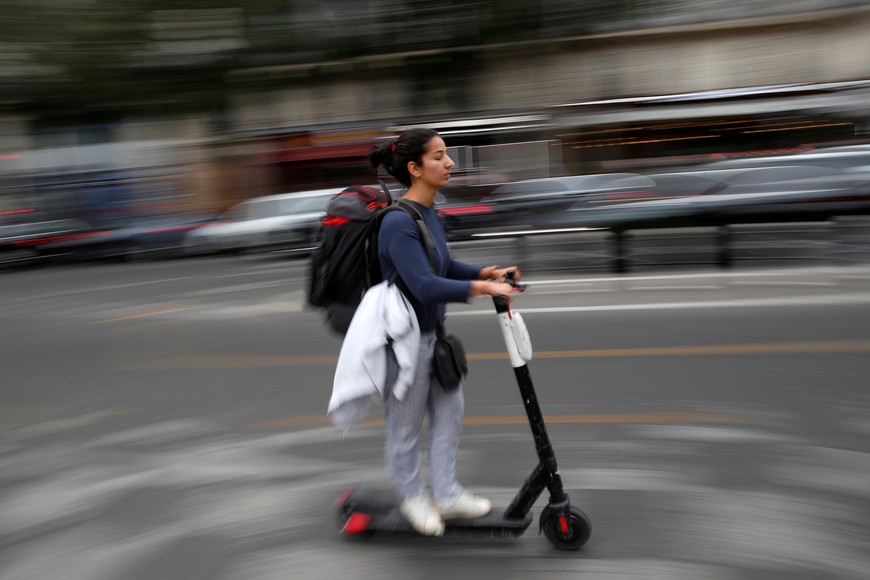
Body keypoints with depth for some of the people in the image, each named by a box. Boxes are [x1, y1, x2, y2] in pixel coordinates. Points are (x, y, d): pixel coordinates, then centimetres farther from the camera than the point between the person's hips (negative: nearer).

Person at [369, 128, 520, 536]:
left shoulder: (428, 213, 5)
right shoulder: (398, 223, -25)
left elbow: (443, 267, 16)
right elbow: (425, 285, -34)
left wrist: (485, 272, 2)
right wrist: (480, 288, -34)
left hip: (432, 333, 9)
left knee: (450, 410, 17)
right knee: (406, 423, 11)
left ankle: (446, 494, 33)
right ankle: (411, 496, 34)